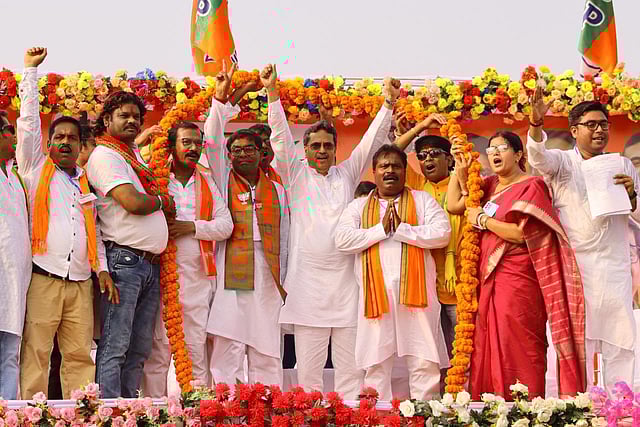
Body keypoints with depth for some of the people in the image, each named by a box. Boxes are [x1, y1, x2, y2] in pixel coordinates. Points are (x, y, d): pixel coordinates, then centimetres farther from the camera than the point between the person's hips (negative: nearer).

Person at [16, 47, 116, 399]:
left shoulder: (87, 183, 22)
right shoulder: (36, 169, 11)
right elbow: (28, 121, 5)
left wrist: (102, 269, 10)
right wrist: (31, 69, 6)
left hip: (81, 283, 4)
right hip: (42, 279, -4)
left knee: (80, 356, 0)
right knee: (35, 354, -7)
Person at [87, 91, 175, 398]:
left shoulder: (135, 157, 23)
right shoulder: (104, 155, -4)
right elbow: (133, 202, -16)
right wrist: (163, 202, 1)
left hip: (151, 265, 9)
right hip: (124, 259, -9)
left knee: (140, 348, 8)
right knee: (115, 346, -11)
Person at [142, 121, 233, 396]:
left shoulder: (207, 183, 16)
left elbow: (225, 224, 7)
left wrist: (192, 226, -7)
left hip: (199, 275, 3)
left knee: (196, 346, 3)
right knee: (158, 346, -3)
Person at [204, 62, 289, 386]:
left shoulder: (277, 190, 16)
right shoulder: (223, 182, 10)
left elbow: (284, 240, 16)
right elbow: (212, 143, -3)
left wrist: (284, 283, 10)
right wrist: (220, 99, -13)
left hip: (268, 284, 3)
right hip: (230, 282, -2)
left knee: (267, 358, 4)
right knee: (226, 354, -5)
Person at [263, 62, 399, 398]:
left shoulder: (347, 174, 16)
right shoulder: (296, 175, 10)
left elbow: (372, 140, 12)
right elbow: (280, 136, 2)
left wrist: (389, 102, 1)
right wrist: (272, 92, -8)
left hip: (346, 279, 2)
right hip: (307, 281, -2)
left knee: (351, 364, 2)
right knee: (308, 366, -2)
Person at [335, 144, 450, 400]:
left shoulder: (422, 201, 14)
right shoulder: (359, 207, 16)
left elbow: (442, 234, -2)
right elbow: (342, 240, 0)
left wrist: (401, 229, -8)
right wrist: (382, 230, -6)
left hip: (415, 291, -1)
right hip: (375, 294, 1)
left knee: (425, 364, -4)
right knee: (376, 364, 1)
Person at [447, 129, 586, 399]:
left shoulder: (531, 186, -5)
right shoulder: (490, 185, 17)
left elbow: (522, 233, -16)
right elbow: (454, 205, 19)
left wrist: (482, 220, -7)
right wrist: (460, 169, 12)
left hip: (517, 282, -7)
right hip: (489, 280, 7)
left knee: (517, 352, -11)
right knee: (488, 350, 3)